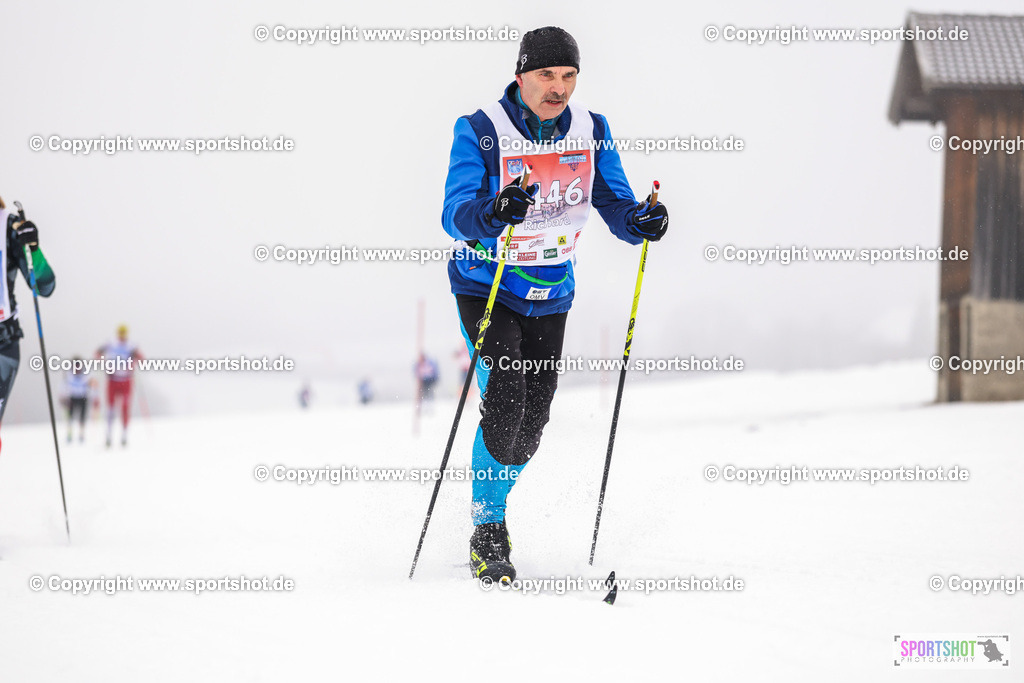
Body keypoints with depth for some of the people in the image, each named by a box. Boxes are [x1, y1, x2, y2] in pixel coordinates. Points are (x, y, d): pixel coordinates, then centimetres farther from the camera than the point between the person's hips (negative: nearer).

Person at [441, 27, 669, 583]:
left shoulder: (592, 131, -6)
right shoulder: (480, 131, -18)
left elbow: (615, 204, -4)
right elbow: (456, 213, -28)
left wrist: (640, 222, -27)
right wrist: (492, 213, -50)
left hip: (551, 293, 5)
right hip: (487, 285, -4)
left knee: (532, 420, 9)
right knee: (505, 404, -18)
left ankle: (492, 506, 34)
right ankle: (486, 533, -3)